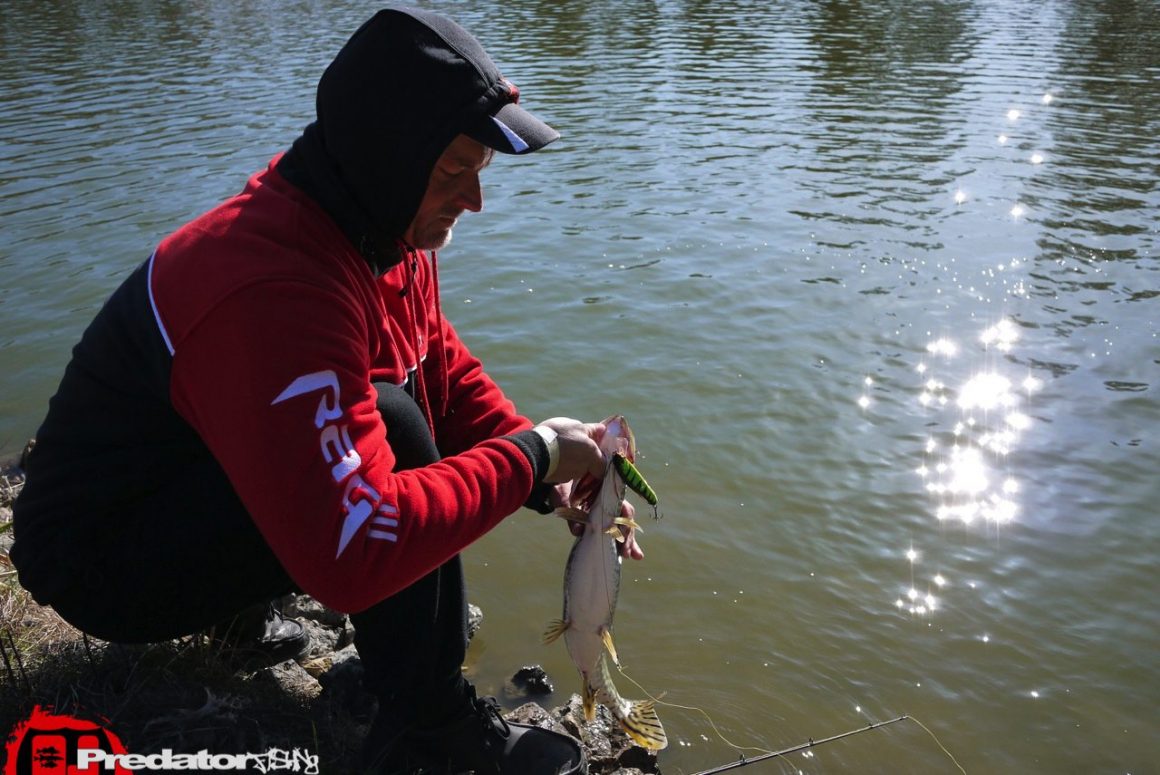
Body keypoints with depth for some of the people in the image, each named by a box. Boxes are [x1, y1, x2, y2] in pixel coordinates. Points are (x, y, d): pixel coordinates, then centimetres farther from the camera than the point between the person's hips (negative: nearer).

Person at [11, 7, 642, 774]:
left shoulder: (389, 238, -5)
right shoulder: (272, 295, -35)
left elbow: (449, 375, 5)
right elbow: (354, 556, -39)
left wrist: (558, 480, -10)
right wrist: (530, 455, -28)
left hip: (207, 488, 9)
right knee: (391, 424, -29)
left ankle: (249, 593, 11)